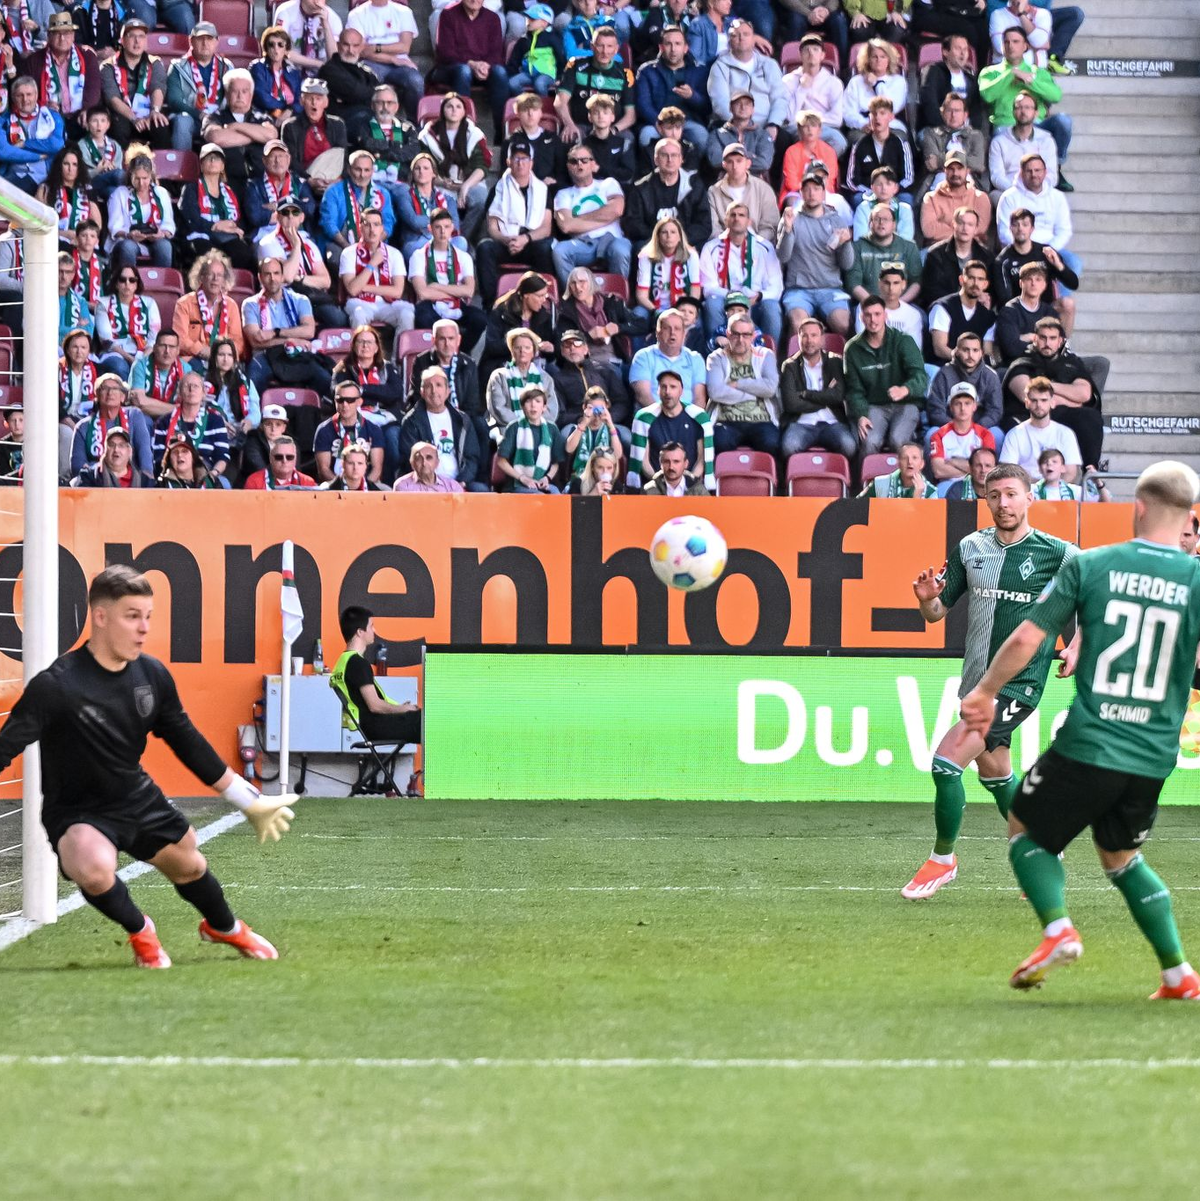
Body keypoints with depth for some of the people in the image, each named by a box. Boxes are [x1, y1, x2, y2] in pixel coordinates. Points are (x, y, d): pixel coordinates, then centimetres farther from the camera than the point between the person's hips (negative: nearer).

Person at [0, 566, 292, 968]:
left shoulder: (152, 675, -9)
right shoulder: (56, 686, -29)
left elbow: (188, 743, 5)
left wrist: (249, 801, 11)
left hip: (138, 798, 6)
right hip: (77, 812, -6)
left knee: (188, 863, 24)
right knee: (95, 867, -36)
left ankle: (224, 927, 61)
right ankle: (139, 931, -1)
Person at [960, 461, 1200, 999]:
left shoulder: (1089, 566, -4)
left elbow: (1026, 639, -2)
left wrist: (984, 692, 13)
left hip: (1087, 744, -3)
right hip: (1153, 757, 3)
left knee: (1024, 829, 20)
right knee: (1120, 855, 25)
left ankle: (1058, 928, -3)